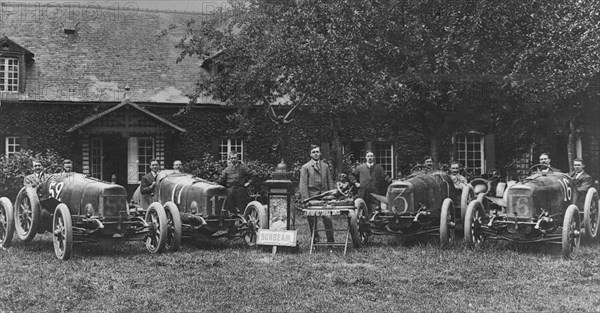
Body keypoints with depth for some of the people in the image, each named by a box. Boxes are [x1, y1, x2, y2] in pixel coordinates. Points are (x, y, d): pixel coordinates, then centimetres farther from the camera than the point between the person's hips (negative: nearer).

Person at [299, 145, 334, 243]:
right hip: (311, 196, -2)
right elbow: (303, 184, -3)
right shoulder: (305, 167, 4)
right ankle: (315, 241, 9)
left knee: (327, 218, -8)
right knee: (312, 221, 0)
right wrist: (305, 198, -12)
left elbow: (330, 182, 16)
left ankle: (330, 240, -1)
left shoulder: (325, 166, 16)